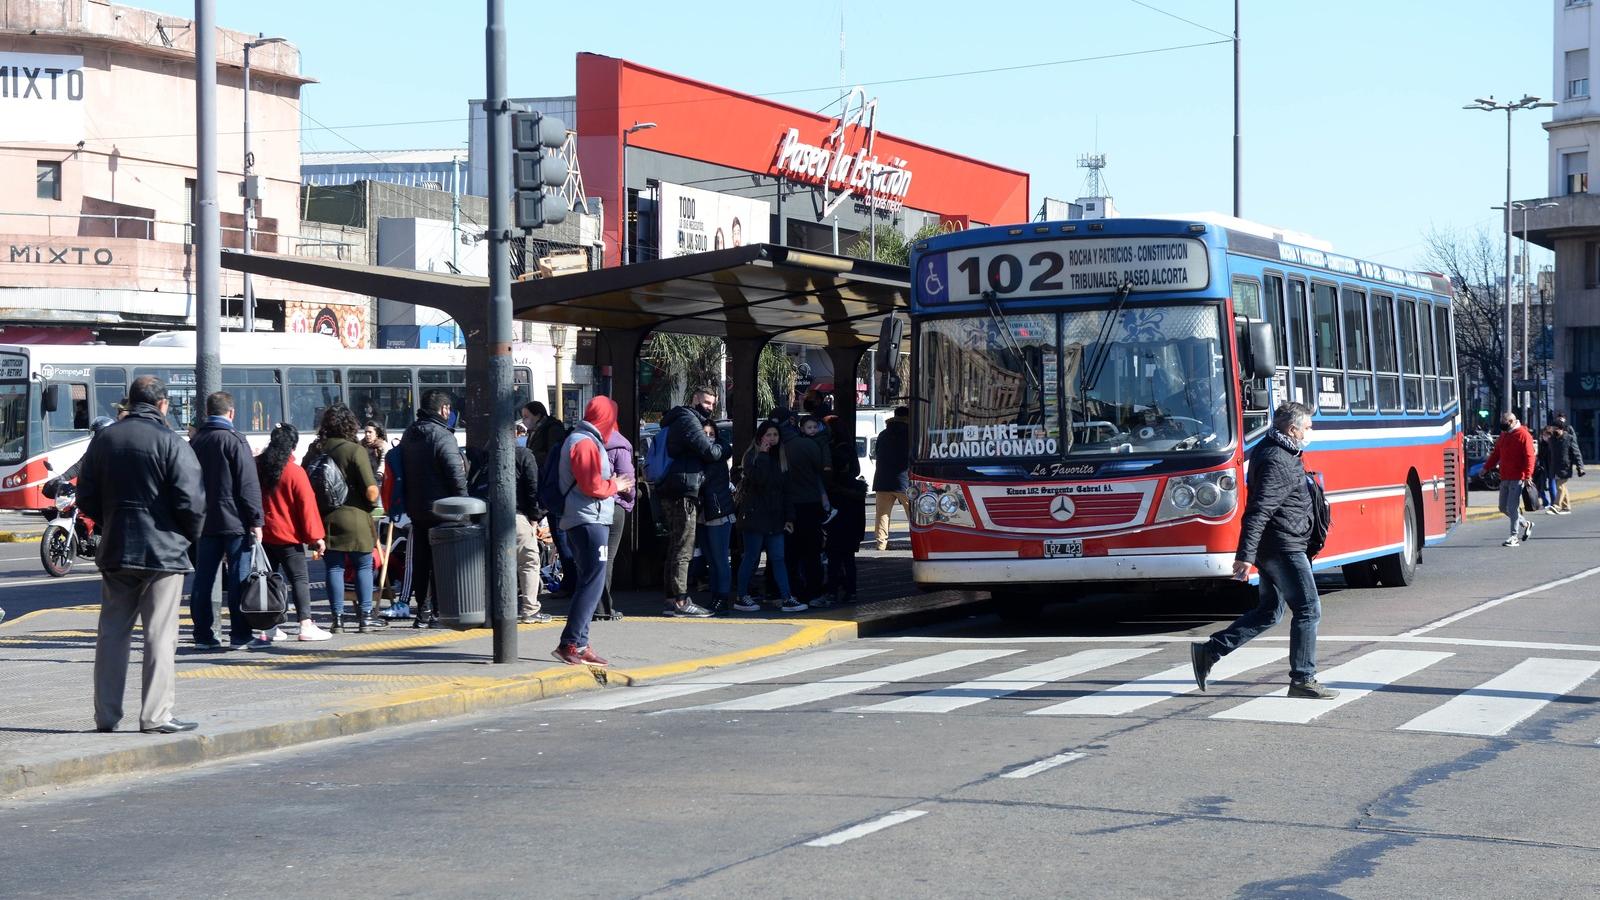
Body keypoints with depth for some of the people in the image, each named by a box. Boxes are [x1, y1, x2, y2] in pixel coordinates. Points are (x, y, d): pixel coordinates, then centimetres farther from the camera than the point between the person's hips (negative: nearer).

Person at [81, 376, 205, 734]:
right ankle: (156, 715, -2)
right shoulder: (171, 443, -11)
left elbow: (86, 499, 10)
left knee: (112, 633, 11)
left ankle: (106, 715, 13)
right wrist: (191, 536, 2)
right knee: (160, 636, -1)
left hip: (115, 552, 5)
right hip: (163, 550, -5)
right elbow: (191, 500, -15)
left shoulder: (104, 440, 7)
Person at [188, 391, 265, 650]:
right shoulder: (234, 440, -9)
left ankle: (203, 634, 8)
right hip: (234, 521, -6)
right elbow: (248, 483, -13)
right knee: (239, 578, -2)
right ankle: (240, 635, -2)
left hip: (205, 521, 6)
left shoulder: (194, 442, 11)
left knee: (203, 577, 7)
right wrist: (255, 520, -11)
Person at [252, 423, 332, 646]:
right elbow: (307, 505, -12)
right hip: (288, 536, -5)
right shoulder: (295, 472, -13)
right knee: (299, 578, -2)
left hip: (263, 535, 5)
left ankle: (268, 628, 8)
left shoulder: (257, 467, 3)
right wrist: (315, 536, -7)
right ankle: (306, 625, -9)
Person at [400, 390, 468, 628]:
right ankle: (438, 612, -3)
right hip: (440, 509, -7)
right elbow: (456, 474, -18)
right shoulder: (442, 435, -14)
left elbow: (402, 470, 17)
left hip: (415, 508, 7)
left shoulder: (409, 434, 12)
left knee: (420, 561, 11)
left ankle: (422, 611, 14)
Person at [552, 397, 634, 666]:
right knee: (592, 583, -11)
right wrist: (615, 486, -2)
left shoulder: (581, 439, 20)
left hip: (586, 520, 11)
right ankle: (570, 643, -13)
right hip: (589, 520, -11)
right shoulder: (585, 443, -13)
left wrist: (610, 483, 10)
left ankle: (579, 645, 14)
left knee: (588, 583, 12)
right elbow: (592, 486, -19)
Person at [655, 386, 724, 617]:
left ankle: (672, 599, 15)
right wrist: (722, 447, 5)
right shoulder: (688, 420, -8)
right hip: (684, 492, -10)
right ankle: (680, 601, -12)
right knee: (683, 549, -10)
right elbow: (709, 451, -14)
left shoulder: (678, 421, 25)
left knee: (676, 548, 13)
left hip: (670, 492, 10)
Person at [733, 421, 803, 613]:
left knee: (778, 558, 2)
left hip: (775, 517, 5)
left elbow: (787, 489, 14)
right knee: (751, 557, -2)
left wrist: (789, 517, 9)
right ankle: (741, 597, 7)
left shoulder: (781, 458, 14)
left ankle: (786, 598, -2)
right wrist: (763, 455, -17)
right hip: (754, 515, -5)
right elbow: (758, 479, -22)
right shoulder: (752, 455, -3)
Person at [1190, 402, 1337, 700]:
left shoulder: (1274, 452, 14)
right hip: (1284, 548, -10)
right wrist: (1244, 556, -29)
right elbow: (1257, 512, -25)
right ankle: (1302, 680, 1)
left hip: (1271, 549, 10)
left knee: (1268, 612, 15)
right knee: (1307, 610, -3)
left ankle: (1208, 652, 13)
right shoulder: (1277, 462, -19)